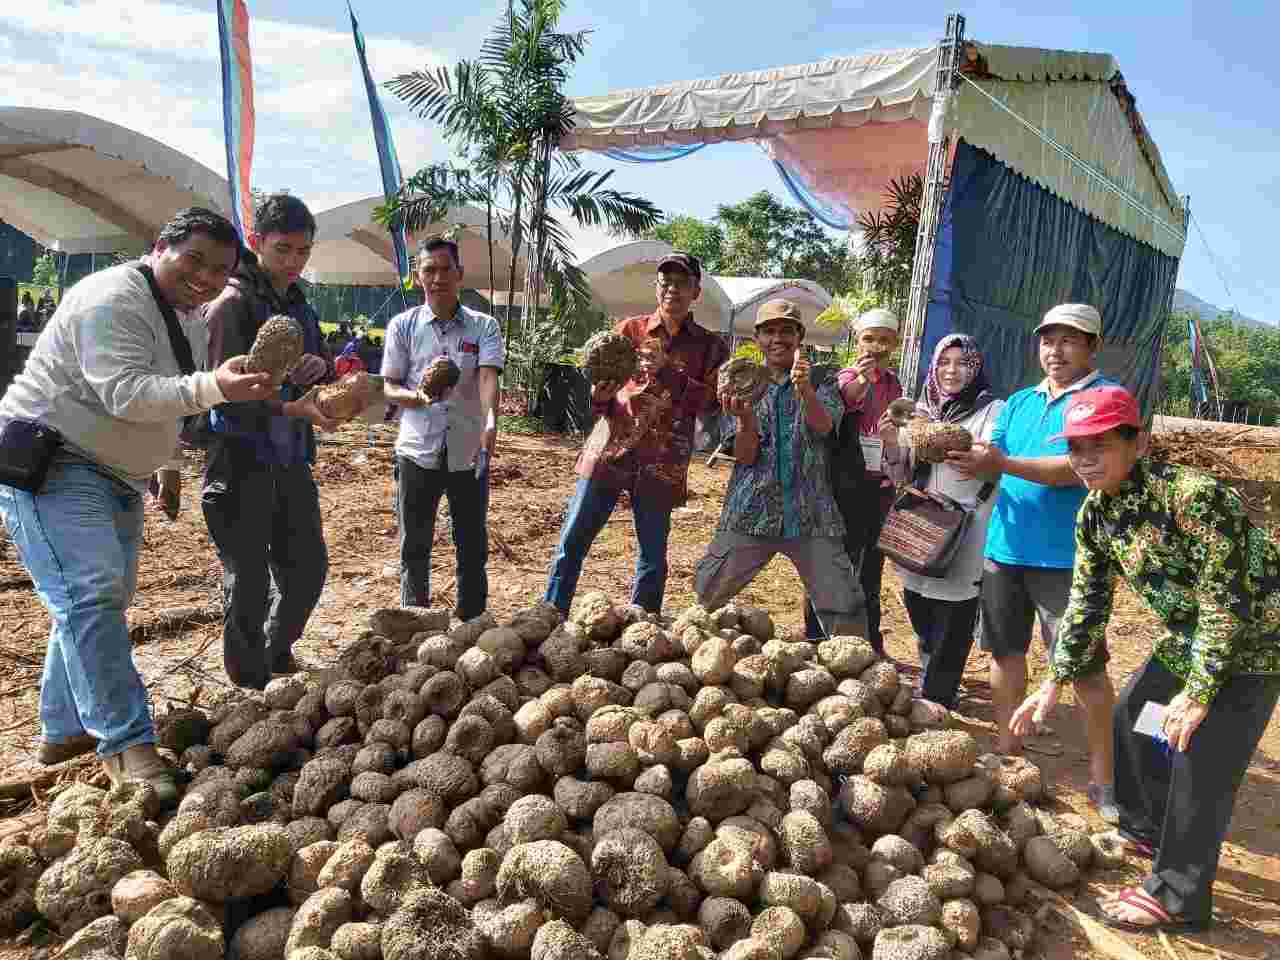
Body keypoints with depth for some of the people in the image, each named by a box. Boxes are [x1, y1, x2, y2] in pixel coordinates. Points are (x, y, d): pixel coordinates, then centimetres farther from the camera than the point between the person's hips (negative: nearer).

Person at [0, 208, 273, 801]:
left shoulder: (180, 313, 13)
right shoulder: (114, 299, -18)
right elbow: (125, 394, -30)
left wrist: (165, 471, 26)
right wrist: (213, 388, -43)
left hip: (115, 476, 10)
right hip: (51, 466, -10)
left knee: (101, 599, 13)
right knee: (90, 594, -19)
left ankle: (64, 729, 26)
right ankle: (125, 742, -18)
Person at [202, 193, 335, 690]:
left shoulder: (298, 304, 12)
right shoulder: (233, 302, -11)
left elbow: (322, 366, 20)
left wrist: (320, 365, -3)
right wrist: (289, 409, -33)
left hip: (291, 459, 8)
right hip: (242, 461, -7)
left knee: (308, 566, 16)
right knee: (249, 580, 3)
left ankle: (276, 653, 39)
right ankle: (251, 686, 19)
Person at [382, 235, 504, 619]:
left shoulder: (484, 326, 1)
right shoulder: (402, 325, 3)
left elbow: (488, 378, -16)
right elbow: (390, 388, 4)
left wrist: (490, 422, -35)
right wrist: (419, 397, -20)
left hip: (469, 453, 0)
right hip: (418, 453, 1)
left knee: (473, 549, 9)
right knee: (414, 548, 11)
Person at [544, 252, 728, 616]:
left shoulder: (710, 347, 9)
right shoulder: (631, 329, 10)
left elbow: (709, 402, -5)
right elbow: (600, 400, 9)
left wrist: (668, 370, -16)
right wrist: (600, 394, -14)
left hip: (662, 463, 0)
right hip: (609, 450, 1)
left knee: (653, 557, 5)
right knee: (571, 543, 0)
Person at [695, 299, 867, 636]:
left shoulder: (820, 383, 6)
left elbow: (823, 426, -16)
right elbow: (745, 457, -2)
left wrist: (805, 389, -36)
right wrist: (745, 417, -22)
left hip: (810, 515, -1)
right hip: (750, 513, 1)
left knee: (846, 610, -5)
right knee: (705, 595, 5)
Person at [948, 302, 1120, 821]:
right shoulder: (1019, 401, 14)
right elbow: (993, 460, 8)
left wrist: (1004, 464, -27)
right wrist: (966, 456, -14)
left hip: (1066, 555, -6)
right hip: (1004, 546, 6)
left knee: (1085, 667, 0)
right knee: (1005, 651, 13)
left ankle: (1103, 778, 14)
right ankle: (1008, 750, 28)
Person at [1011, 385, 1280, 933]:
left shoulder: (1193, 496, -32)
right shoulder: (1093, 514, -7)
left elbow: (1227, 599, -28)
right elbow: (1087, 603, 0)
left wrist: (1200, 691, -24)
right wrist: (1055, 683, -1)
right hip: (1190, 638, 8)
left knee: (1201, 756, -8)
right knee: (1131, 716, 16)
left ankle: (1179, 896, 9)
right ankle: (1148, 831, 39)